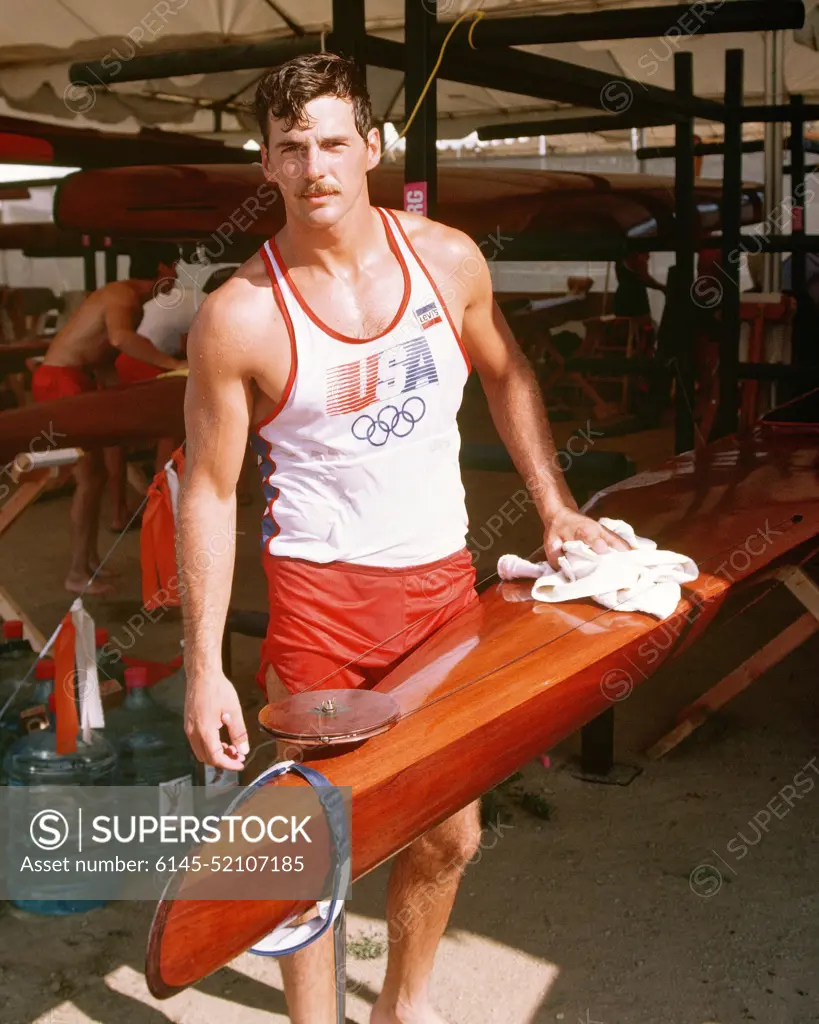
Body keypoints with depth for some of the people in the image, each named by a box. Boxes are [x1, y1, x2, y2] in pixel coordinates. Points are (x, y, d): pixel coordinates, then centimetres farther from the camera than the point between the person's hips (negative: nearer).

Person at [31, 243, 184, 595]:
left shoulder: (129, 298, 16)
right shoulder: (123, 296, -15)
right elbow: (120, 337, -38)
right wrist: (172, 363, -37)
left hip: (73, 380, 10)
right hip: (60, 381, -10)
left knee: (96, 473, 15)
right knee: (89, 477, -8)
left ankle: (90, 560, 25)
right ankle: (77, 574, -2)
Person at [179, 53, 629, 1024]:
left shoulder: (447, 259, -3)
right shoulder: (238, 316, -13)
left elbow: (506, 373, 16)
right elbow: (208, 492, -8)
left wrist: (554, 505, 11)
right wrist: (204, 668, -10)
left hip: (442, 581, 4)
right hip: (319, 590, -4)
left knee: (448, 834, 16)